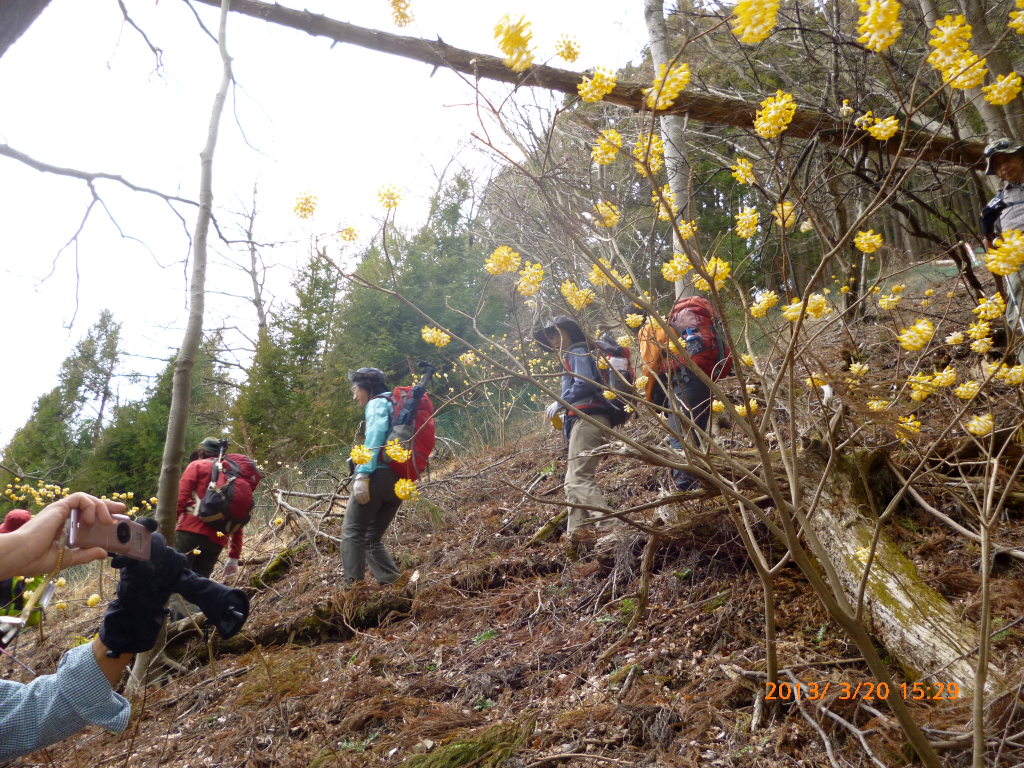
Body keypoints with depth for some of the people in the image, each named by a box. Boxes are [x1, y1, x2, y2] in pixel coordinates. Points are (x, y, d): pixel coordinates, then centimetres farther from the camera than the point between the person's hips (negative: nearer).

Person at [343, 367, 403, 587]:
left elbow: (375, 436, -15)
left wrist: (362, 474, -23)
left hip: (378, 474, -8)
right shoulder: (396, 406, 27)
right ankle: (394, 584, 2)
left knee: (352, 534, -3)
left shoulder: (377, 404, 2)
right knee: (372, 538, 14)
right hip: (399, 482, 8)